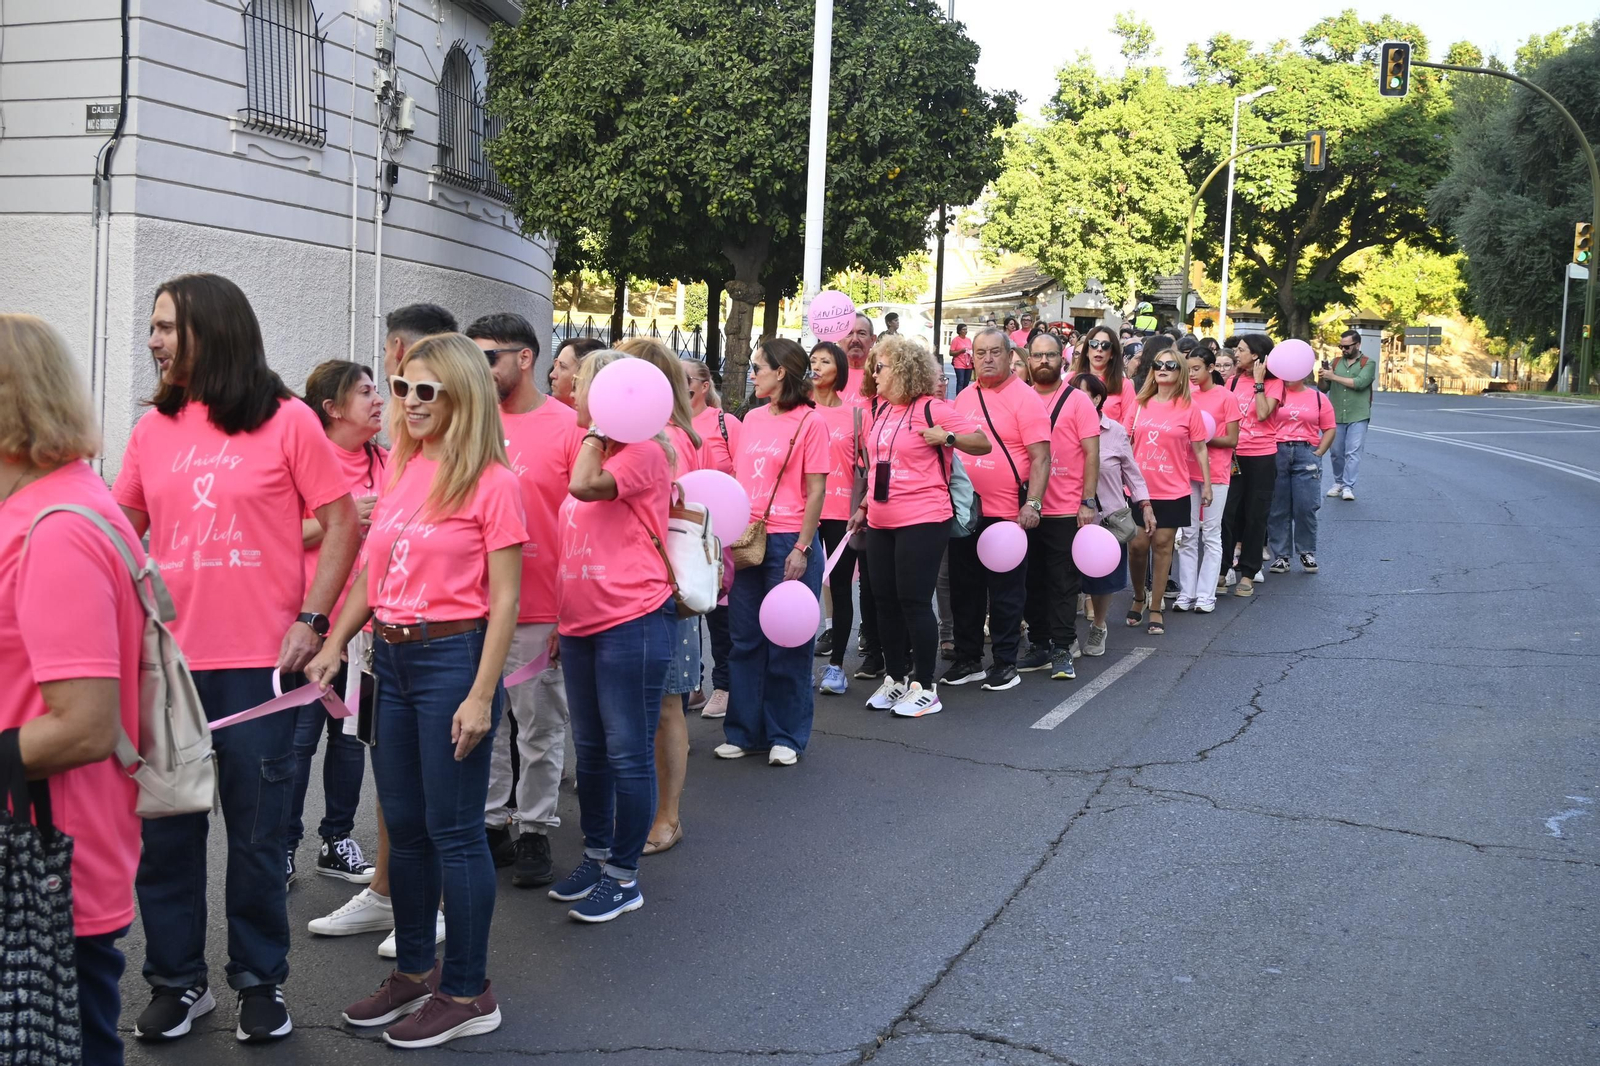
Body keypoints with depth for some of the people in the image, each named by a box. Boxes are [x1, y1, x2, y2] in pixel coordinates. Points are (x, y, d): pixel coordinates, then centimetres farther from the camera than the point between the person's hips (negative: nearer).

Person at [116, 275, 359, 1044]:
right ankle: (177, 981, 27)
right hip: (167, 660, 4)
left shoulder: (287, 421, -4)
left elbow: (341, 524, -3)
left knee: (256, 831, 6)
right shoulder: (153, 429, 8)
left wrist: (311, 619, -10)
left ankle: (260, 981, 24)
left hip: (258, 662, -3)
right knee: (164, 829, 10)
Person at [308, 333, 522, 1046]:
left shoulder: (492, 482, -10)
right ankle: (414, 972, 31)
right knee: (404, 826, 16)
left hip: (453, 656, -7)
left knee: (453, 830, 1)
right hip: (391, 657, 7)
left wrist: (481, 695, -16)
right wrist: (334, 645, 8)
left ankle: (467, 993, 15)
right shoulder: (398, 470, 9)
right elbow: (374, 570, 16)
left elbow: (504, 599, -12)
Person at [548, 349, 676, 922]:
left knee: (627, 751, -1)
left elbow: (587, 486, -28)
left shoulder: (643, 452, -10)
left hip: (632, 621, -9)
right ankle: (595, 856, 30)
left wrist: (598, 430, -13)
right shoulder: (592, 451, 17)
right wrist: (561, 619, 21)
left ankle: (624, 876, 10)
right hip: (582, 622, 9)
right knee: (589, 749, 17)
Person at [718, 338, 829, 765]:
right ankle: (745, 731, 22)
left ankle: (785, 736, 16)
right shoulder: (752, 418, 11)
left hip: (789, 541, -6)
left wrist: (802, 547, -14)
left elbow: (815, 490, -8)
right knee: (746, 639, 11)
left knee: (787, 643, 4)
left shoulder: (810, 421, -6)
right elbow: (739, 479, 14)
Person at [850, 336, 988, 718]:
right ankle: (896, 679, 23)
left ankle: (925, 688, 4)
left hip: (922, 521, -8)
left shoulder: (932, 408, -10)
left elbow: (984, 443, -8)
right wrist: (864, 507, 19)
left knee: (914, 601, -6)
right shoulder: (882, 410, 12)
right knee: (886, 600, 11)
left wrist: (947, 436, -21)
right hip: (881, 523, 8)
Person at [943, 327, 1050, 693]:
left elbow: (1041, 457, -12)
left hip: (1007, 513, -6)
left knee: (1005, 592, 3)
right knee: (965, 589, 12)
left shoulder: (1025, 398, -7)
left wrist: (1032, 504, -20)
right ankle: (968, 659, 23)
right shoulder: (964, 397, 11)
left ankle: (1005, 663, 14)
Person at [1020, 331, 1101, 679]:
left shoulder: (1078, 400, -3)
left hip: (1067, 511, -4)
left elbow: (1092, 454, -5)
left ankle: (1062, 650, 7)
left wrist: (1088, 502, -11)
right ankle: (1039, 644, 20)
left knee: (1063, 583, 1)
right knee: (1033, 581, 10)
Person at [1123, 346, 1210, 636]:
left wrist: (1207, 485, 2)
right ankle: (1138, 598, 24)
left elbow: (1200, 449, 2)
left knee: (1162, 545, 2)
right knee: (1137, 544, 1)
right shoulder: (1140, 404, 5)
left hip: (1172, 491, -2)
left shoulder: (1189, 408, -2)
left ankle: (1156, 610, 11)